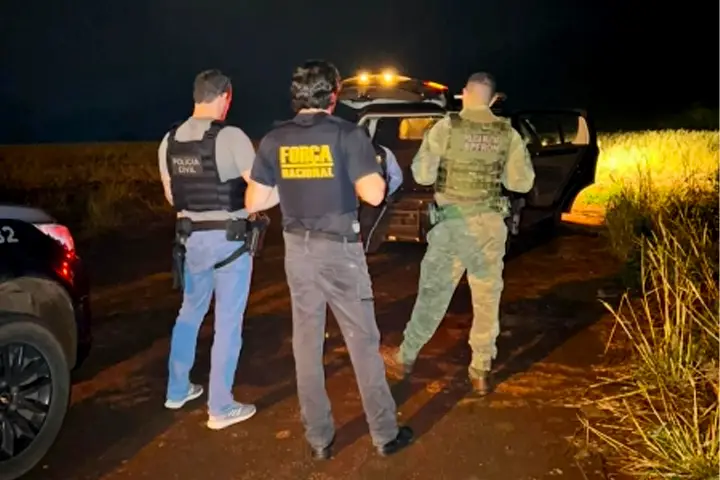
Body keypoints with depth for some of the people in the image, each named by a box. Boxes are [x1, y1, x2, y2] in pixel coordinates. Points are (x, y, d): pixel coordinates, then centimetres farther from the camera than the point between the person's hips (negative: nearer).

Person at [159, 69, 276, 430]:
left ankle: (177, 390, 34)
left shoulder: (169, 141, 3)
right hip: (229, 238, -6)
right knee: (227, 322, 4)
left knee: (190, 313, 22)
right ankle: (221, 408, 12)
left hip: (191, 238, 6)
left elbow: (171, 197, 12)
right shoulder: (230, 137, -16)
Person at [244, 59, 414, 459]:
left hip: (298, 249, 3)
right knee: (363, 341, 8)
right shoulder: (348, 135, -10)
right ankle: (386, 434, 18)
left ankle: (320, 438, 21)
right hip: (340, 249, -3)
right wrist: (378, 173, 5)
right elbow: (373, 194, -17)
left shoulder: (275, 141, 1)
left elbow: (254, 202, 1)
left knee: (307, 343, 12)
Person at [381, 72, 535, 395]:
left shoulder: (445, 128, -8)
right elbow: (522, 182, 1)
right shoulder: (508, 134, -1)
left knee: (433, 292, 10)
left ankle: (405, 358, 24)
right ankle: (481, 371, 18)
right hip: (491, 223, 2)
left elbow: (422, 175, -9)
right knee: (487, 298, 11)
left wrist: (428, 150, 10)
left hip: (452, 222, -1)